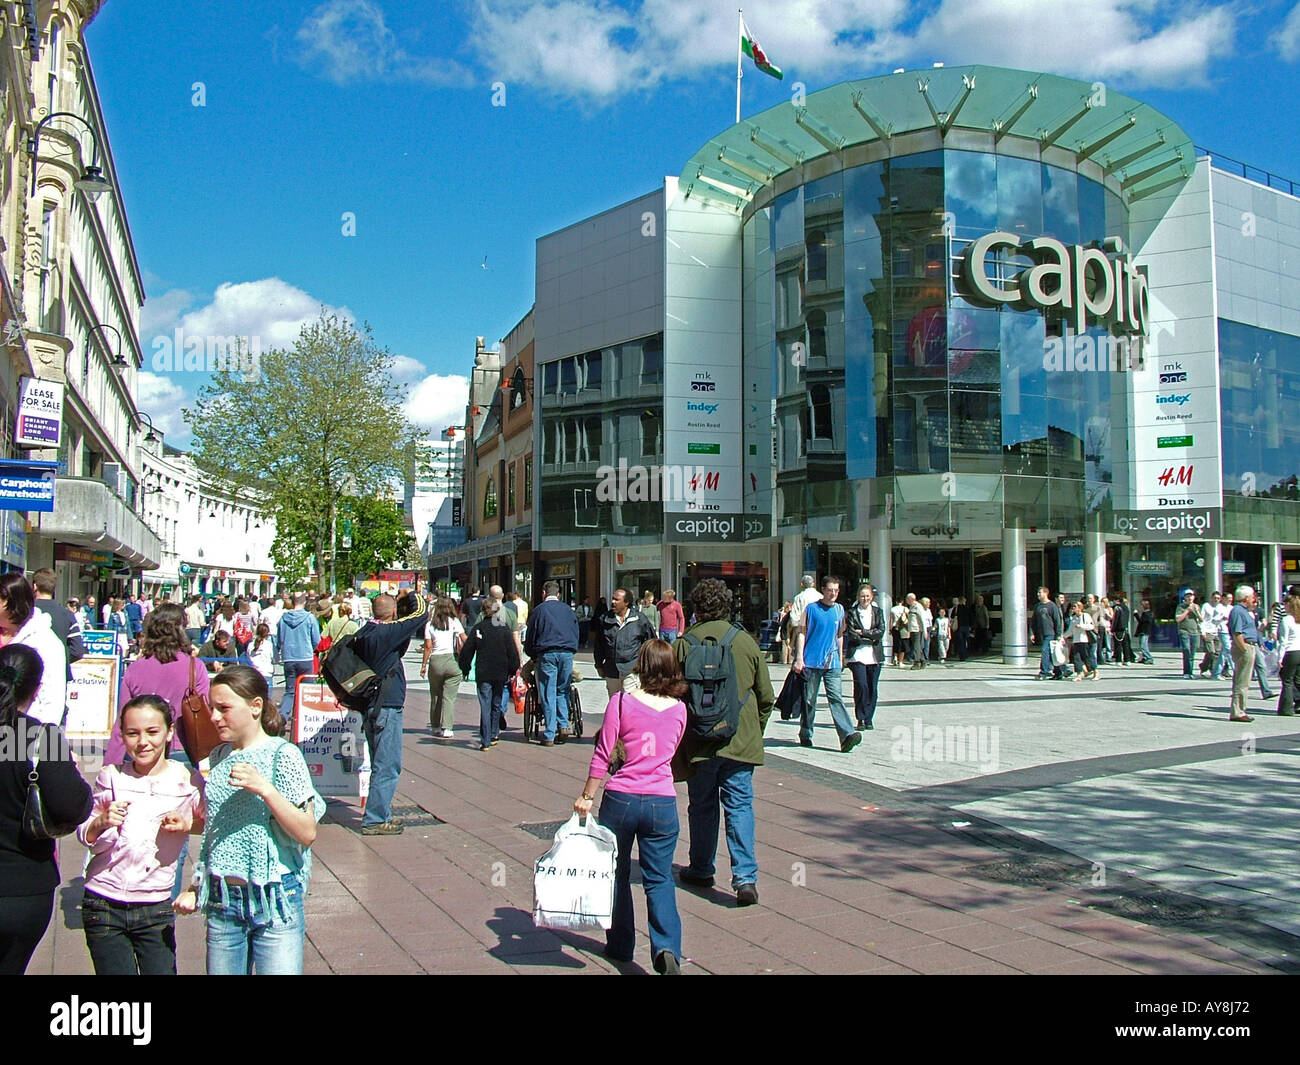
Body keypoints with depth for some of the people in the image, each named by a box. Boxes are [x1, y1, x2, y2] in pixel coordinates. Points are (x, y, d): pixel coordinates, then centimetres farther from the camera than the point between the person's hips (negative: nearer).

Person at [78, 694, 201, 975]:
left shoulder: (186, 781, -4)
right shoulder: (111, 777, 1)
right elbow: (85, 836, 7)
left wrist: (187, 826, -11)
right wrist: (101, 822, -14)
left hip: (156, 909, -1)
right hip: (103, 906, 1)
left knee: (162, 970, -3)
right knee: (114, 971, 4)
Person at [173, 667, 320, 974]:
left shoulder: (282, 755, -9)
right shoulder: (219, 758, 8)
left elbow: (307, 833, -13)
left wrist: (264, 789, -22)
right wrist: (196, 889, 12)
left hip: (275, 902, -5)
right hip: (221, 901, 5)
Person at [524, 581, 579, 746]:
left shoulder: (540, 610, 3)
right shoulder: (568, 609, 12)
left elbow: (530, 636, 6)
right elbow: (576, 633, 19)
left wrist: (533, 656, 20)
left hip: (547, 653, -3)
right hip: (567, 653, 3)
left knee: (548, 694, -1)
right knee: (562, 691, 14)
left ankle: (549, 735, -1)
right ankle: (563, 725, -1)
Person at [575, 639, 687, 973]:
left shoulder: (621, 702, -6)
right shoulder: (679, 709, 3)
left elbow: (602, 756, -6)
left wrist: (586, 796, 3)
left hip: (620, 799, -2)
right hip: (662, 801, 2)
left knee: (616, 874, 17)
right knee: (659, 878, 8)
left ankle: (621, 945, 27)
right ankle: (667, 948, -10)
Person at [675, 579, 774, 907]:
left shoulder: (684, 645, -8)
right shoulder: (745, 641, -1)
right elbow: (766, 696, 5)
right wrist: (756, 731, 19)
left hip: (700, 743, -1)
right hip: (741, 741, 1)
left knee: (702, 806, 14)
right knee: (740, 806, 4)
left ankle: (701, 869, 28)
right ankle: (745, 877, -5)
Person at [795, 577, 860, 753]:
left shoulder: (839, 609, 11)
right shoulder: (811, 609, 0)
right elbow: (802, 633, -1)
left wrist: (840, 658, 19)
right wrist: (799, 658, -8)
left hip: (832, 663, 2)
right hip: (811, 661, -2)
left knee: (836, 697, -10)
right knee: (809, 700, 6)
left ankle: (847, 735, -20)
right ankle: (805, 735, 19)